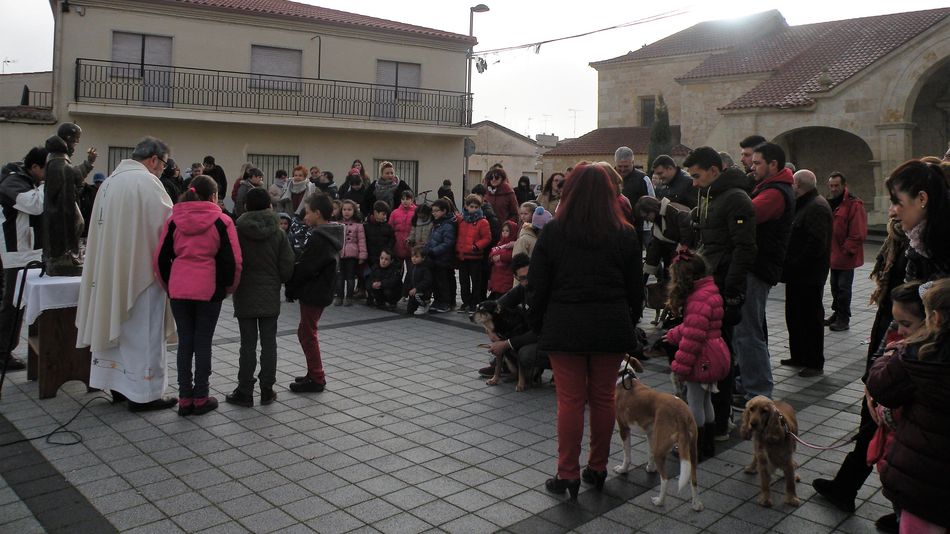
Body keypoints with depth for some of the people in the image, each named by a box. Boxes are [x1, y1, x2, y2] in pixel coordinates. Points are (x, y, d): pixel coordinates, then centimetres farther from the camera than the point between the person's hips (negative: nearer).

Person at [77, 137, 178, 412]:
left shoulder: (110, 180, 12)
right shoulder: (147, 181, -14)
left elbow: (108, 228, 16)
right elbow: (166, 225, -15)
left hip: (111, 268, 9)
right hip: (142, 269, -9)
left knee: (118, 324, 16)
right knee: (143, 330, -1)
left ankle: (119, 384, 26)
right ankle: (143, 393, 6)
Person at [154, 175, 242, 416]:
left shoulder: (174, 220, 5)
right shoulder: (221, 221, -4)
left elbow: (160, 257, 6)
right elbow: (233, 260, -6)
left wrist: (168, 284, 19)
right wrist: (228, 286, 9)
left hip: (179, 289, 3)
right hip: (209, 290, -3)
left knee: (185, 342, 10)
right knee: (203, 343, 5)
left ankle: (185, 398, 14)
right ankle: (200, 398, 12)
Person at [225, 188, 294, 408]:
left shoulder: (237, 232, -8)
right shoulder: (278, 233, -3)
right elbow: (287, 267, -4)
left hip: (245, 296, -1)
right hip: (271, 297, 1)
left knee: (248, 344, 4)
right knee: (269, 343, 7)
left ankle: (245, 391, 10)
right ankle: (267, 390, 12)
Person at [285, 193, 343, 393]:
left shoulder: (318, 238, -21)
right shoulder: (331, 235, 10)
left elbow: (304, 269, -22)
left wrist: (291, 287, -7)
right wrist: (293, 287, 9)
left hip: (313, 293, -10)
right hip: (321, 290, 10)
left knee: (307, 333, 0)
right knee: (307, 332, 18)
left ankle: (316, 378, 7)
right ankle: (315, 374, 26)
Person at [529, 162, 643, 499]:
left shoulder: (553, 232, -3)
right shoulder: (625, 235, 2)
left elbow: (538, 286, -1)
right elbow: (635, 289, 6)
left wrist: (537, 324, 10)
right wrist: (628, 324, 18)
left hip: (565, 328, -2)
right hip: (611, 329, 2)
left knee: (570, 400, 4)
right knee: (603, 398, 13)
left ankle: (568, 474, 11)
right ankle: (598, 468, 25)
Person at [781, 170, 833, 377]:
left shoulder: (816, 207, -16)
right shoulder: (804, 205, 16)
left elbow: (816, 244, -25)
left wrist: (795, 266, -21)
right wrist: (789, 266, 11)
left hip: (809, 276, -10)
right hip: (798, 275, 10)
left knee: (811, 317, -2)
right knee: (794, 315, 17)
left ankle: (815, 363, 6)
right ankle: (798, 356, 28)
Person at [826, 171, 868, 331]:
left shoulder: (854, 204, -14)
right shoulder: (829, 203, 10)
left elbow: (859, 234, -17)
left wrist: (846, 250, -17)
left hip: (846, 257, -8)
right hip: (833, 255, 8)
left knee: (843, 287, -2)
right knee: (835, 285, 17)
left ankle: (843, 319, 8)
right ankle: (837, 313, 30)